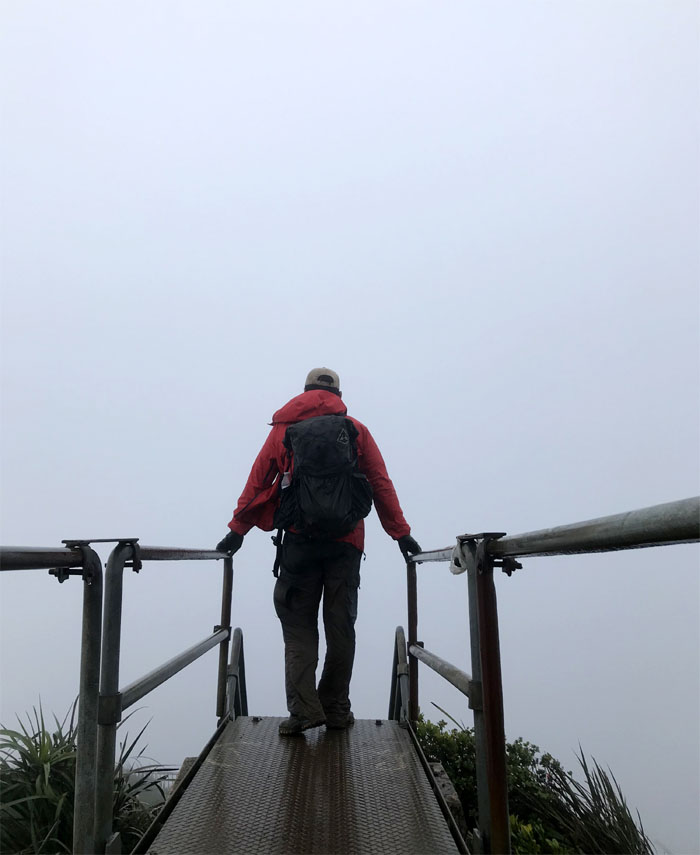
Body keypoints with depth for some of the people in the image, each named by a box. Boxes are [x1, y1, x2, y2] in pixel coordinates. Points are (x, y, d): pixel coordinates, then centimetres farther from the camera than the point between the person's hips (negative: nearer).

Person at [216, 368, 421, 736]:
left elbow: (258, 481, 8)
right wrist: (401, 533, 11)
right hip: (346, 541, 1)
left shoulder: (284, 428, 10)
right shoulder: (356, 430, 10)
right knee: (340, 627, 9)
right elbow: (381, 484, 7)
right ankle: (336, 709, 16)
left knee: (298, 626, 6)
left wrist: (237, 530, 13)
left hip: (299, 540, -1)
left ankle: (303, 708, -3)